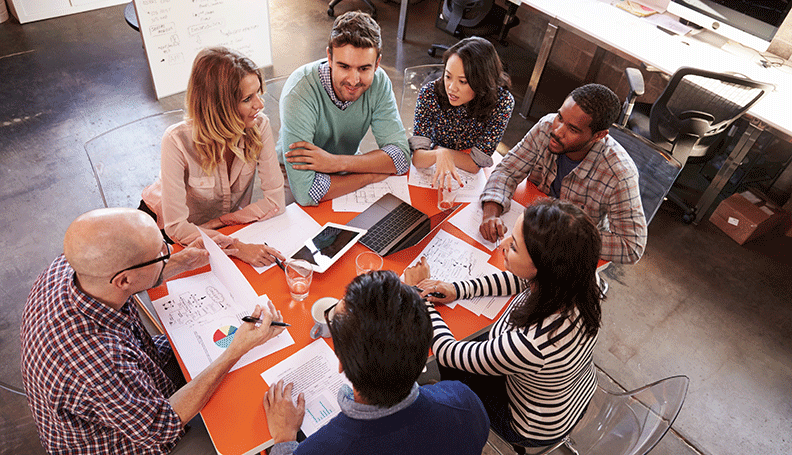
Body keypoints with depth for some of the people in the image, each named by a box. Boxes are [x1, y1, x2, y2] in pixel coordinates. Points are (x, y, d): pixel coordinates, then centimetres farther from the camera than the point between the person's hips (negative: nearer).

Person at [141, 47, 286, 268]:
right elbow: (176, 227, -30)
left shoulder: (259, 125, -23)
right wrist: (236, 247, -41)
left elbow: (276, 201, -20)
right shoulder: (178, 141, -31)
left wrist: (216, 223, -21)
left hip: (230, 224, 3)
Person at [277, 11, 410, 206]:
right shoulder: (299, 93, -30)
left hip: (343, 174, 5)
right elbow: (305, 192, -35)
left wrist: (336, 162, -29)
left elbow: (401, 156, -17)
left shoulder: (379, 82, -16)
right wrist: (374, 172, -25)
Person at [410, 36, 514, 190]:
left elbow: (475, 164, -17)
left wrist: (440, 149, -20)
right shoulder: (430, 94, -18)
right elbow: (417, 158, -22)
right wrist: (439, 154, -42)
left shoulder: (502, 102, -20)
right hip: (434, 171, 1)